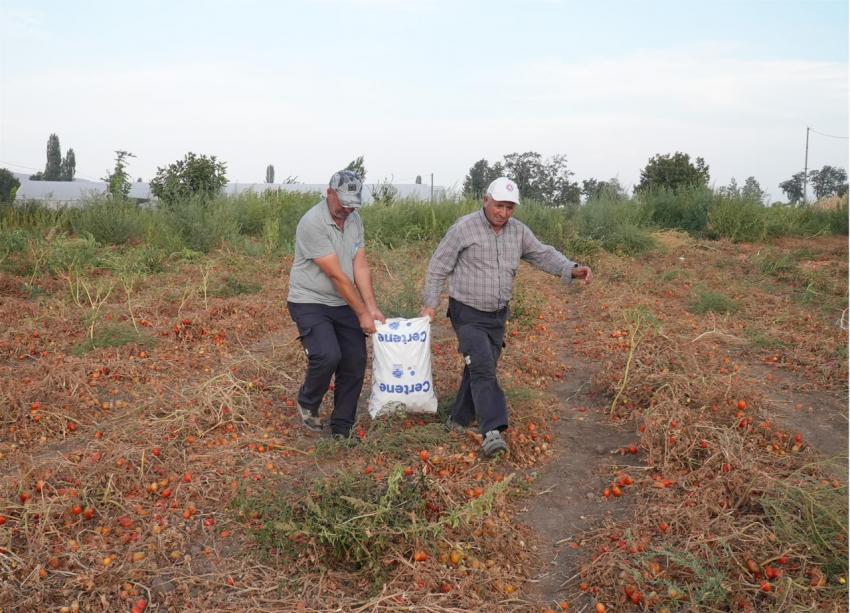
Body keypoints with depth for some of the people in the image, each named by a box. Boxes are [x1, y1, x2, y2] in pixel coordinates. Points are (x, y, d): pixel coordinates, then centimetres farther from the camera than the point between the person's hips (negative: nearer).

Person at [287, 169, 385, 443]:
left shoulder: (354, 220, 4)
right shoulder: (312, 223, -20)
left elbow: (360, 266, 1)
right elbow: (336, 275, -21)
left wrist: (372, 307, -9)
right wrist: (362, 313, -17)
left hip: (344, 304, 7)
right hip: (310, 302, -7)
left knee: (355, 363, 2)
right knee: (328, 355, -25)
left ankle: (342, 429, 16)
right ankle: (307, 403, 7)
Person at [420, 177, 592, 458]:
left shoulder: (519, 231, 4)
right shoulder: (464, 227, -12)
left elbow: (543, 254, 8)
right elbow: (438, 267, -7)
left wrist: (572, 270, -9)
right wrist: (430, 304, -9)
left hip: (497, 315, 6)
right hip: (468, 313, -6)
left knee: (481, 369, 12)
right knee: (482, 368, -18)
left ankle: (458, 420, 28)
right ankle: (493, 431, -22)